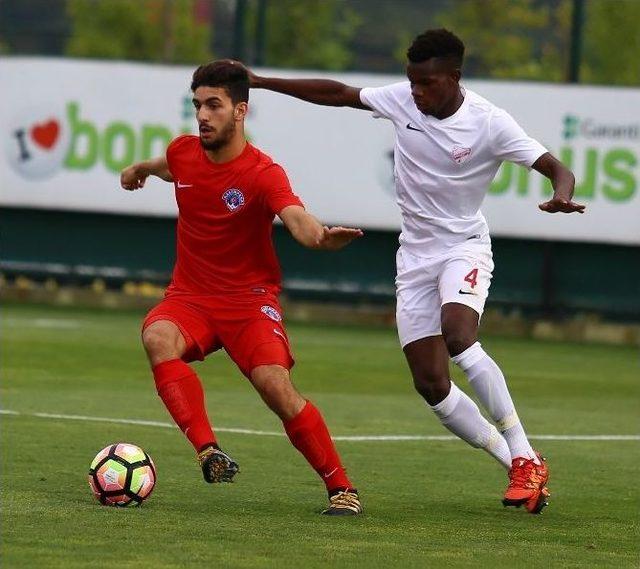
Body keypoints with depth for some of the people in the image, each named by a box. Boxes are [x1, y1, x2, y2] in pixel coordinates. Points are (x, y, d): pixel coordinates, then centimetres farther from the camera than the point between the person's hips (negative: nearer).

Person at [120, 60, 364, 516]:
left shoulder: (264, 174, -19)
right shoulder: (183, 153, -1)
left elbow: (296, 218, -38)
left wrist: (322, 237, -62)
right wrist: (140, 169, 50)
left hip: (249, 299, -4)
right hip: (190, 296, 4)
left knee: (277, 388, -23)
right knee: (158, 337, -30)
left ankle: (342, 488, -5)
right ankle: (209, 451, -36)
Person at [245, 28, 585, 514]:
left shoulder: (489, 123, -17)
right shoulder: (403, 100, -5)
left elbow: (557, 169, -18)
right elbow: (337, 93, 8)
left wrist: (561, 196, -42)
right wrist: (259, 82, 7)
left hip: (465, 246, -5)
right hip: (416, 254, 5)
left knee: (458, 338, -32)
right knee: (431, 383, -4)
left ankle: (526, 460, -23)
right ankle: (515, 466, 8)